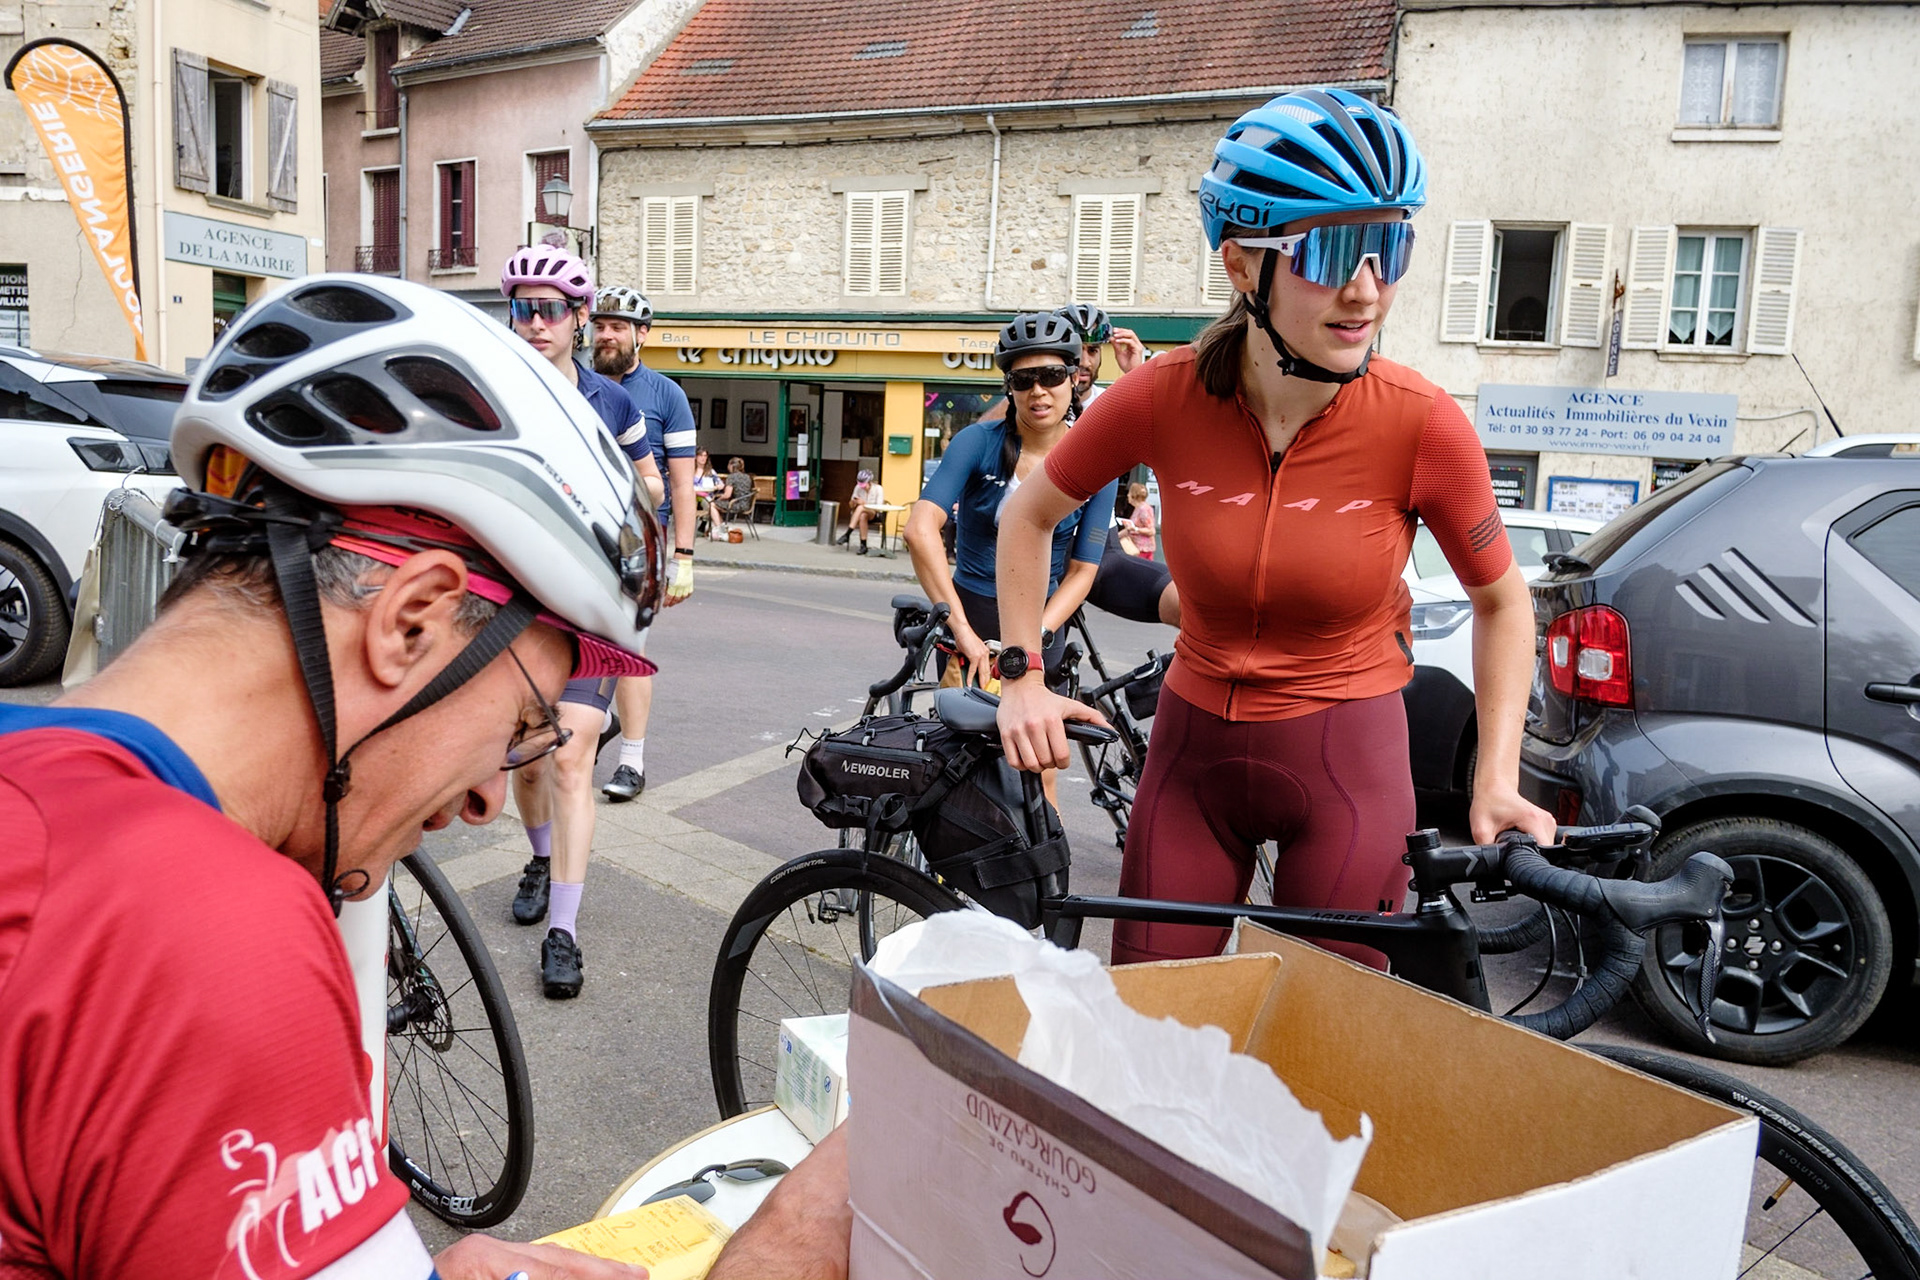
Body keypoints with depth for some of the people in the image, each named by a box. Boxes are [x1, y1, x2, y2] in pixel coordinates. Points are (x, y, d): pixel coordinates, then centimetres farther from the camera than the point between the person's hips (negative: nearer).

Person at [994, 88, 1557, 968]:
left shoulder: (1423, 425, -17)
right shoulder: (1164, 398, -14)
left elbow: (1502, 600, 0)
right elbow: (1028, 516, 3)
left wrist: (1497, 777, -6)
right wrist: (1023, 679, -2)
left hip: (1347, 763, -1)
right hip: (1193, 748, 2)